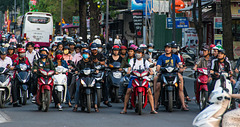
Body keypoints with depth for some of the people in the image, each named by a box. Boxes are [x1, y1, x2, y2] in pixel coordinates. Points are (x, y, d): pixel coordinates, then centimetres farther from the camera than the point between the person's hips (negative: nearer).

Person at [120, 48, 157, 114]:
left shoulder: (145, 61, 14)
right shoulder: (132, 60, 14)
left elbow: (149, 67, -1)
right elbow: (130, 67, -2)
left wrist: (151, 71, -24)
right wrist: (128, 71, -25)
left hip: (143, 77, 1)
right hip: (134, 77, -1)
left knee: (149, 91, -17)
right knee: (128, 91, -20)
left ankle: (152, 109, -14)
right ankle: (124, 109, -15)